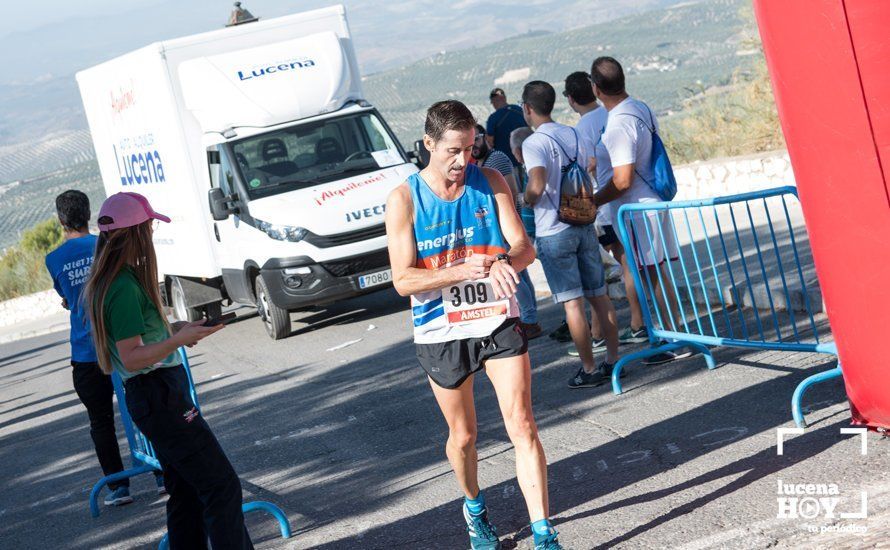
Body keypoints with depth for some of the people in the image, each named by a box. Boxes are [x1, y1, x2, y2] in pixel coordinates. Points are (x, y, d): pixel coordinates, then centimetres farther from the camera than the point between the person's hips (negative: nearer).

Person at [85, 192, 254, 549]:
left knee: (187, 492, 16)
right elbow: (132, 358, -23)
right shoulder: (124, 288, -20)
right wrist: (179, 339, -27)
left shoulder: (107, 282, 11)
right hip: (159, 397, -11)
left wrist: (174, 330, 15)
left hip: (151, 397, 11)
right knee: (222, 486, -9)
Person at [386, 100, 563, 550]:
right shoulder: (404, 200, -10)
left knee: (522, 427, -7)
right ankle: (473, 507, 42)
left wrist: (504, 262, -32)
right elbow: (403, 280, -14)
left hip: (498, 322, 1)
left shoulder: (490, 182, -3)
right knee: (462, 436, 14)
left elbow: (524, 247, -7)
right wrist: (466, 270, -28)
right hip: (441, 332, -1)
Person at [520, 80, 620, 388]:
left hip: (553, 233, -6)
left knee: (572, 303, -1)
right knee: (598, 295, 12)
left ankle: (589, 370, 4)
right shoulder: (574, 135, 8)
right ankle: (613, 359, 17)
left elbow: (537, 187, -27)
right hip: (584, 225, 7)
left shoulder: (534, 143, -15)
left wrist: (527, 200, -7)